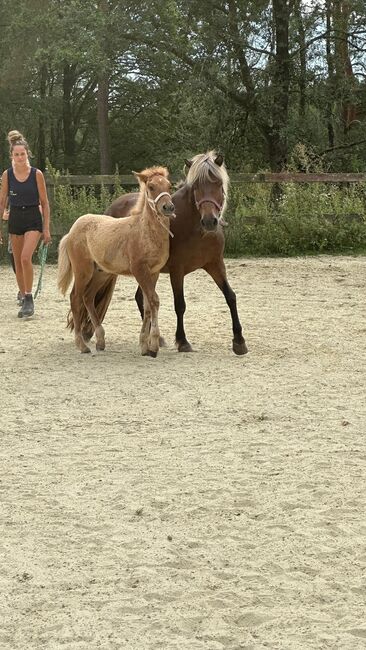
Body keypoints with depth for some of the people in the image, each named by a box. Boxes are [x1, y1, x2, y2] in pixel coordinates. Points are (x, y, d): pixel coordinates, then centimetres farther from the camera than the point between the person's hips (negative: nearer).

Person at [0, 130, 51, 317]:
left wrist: (46, 228, -3)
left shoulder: (36, 174, -7)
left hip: (33, 219, -3)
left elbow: (44, 203, -2)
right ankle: (23, 297, 25)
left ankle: (29, 300, -15)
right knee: (18, 262, 9)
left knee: (25, 257, -21)